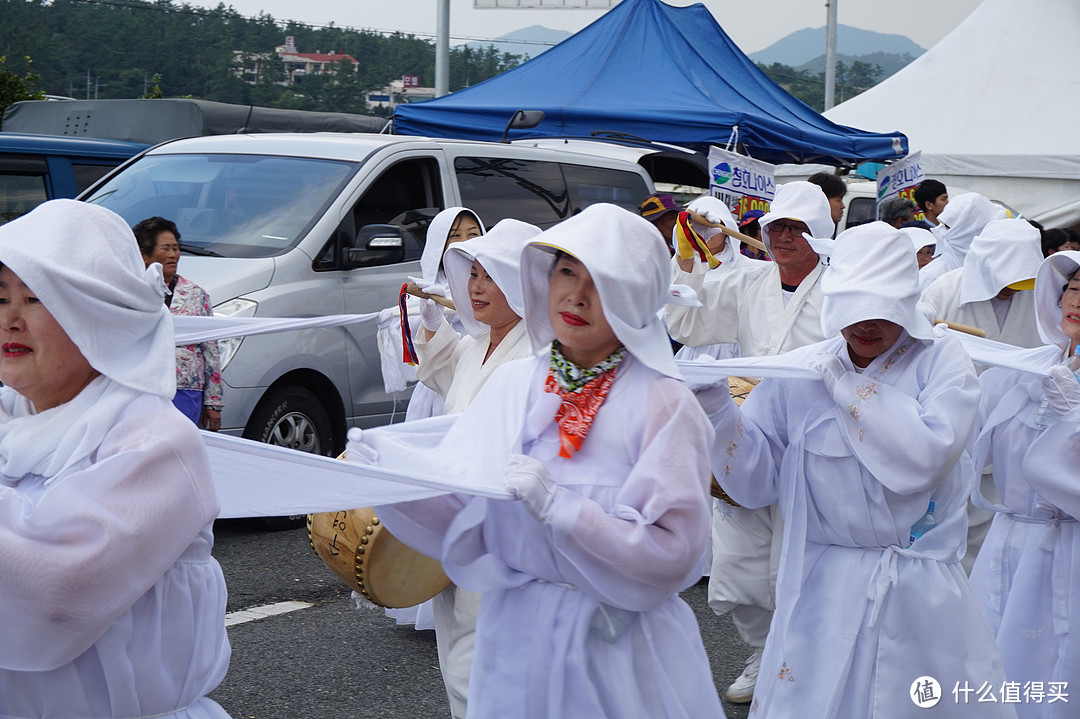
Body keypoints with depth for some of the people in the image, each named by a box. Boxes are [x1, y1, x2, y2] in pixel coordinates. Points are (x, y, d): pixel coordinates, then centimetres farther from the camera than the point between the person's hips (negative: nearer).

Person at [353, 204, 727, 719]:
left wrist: (557, 507, -27)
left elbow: (670, 554, -18)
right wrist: (388, 471, -13)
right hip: (513, 640, 4)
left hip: (619, 655, -4)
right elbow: (463, 518, 2)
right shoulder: (513, 383, 2)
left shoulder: (663, 404, -13)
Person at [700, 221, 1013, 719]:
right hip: (825, 596, 1)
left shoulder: (942, 361, -2)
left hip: (924, 595, -1)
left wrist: (845, 386, -15)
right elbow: (755, 480, 1)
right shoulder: (798, 373, 2)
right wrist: (716, 408, -13)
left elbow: (924, 458, -19)